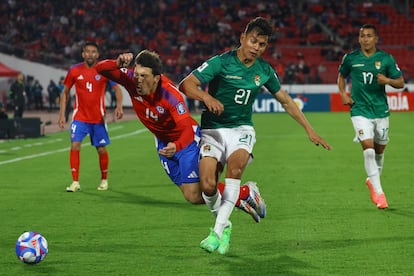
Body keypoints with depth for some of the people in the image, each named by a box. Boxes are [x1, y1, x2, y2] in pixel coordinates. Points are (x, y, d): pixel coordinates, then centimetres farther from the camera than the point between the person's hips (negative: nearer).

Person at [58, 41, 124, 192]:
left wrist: (119, 106, -17)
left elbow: (117, 88, 1)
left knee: (101, 149, 6)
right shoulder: (74, 71, -1)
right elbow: (65, 92, 8)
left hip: (98, 118, 0)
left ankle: (104, 180, 27)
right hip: (79, 116, 0)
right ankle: (75, 182, -8)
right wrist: (62, 114, 2)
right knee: (75, 146, -14)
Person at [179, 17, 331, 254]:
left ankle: (218, 231, -28)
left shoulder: (265, 71, 3)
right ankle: (225, 224, 11)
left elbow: (286, 101, 17)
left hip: (241, 129, 2)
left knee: (235, 164, -31)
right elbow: (186, 85, -15)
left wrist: (309, 130, 16)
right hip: (213, 129, -2)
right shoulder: (221, 63, -11)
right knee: (208, 186, -21)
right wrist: (206, 97, -35)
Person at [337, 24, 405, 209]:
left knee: (379, 150, 13)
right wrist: (343, 94, 2)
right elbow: (341, 76, 18)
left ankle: (372, 180, 41)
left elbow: (400, 83, 3)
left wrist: (388, 80, -17)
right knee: (368, 149, -16)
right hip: (360, 110, -2)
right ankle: (378, 193, -13)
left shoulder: (386, 59, -1)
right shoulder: (350, 58, 0)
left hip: (381, 110, 2)